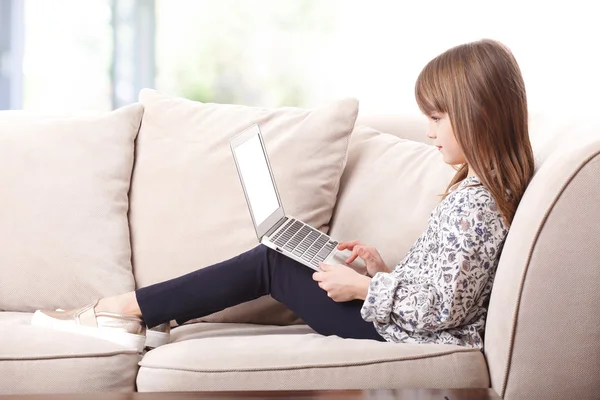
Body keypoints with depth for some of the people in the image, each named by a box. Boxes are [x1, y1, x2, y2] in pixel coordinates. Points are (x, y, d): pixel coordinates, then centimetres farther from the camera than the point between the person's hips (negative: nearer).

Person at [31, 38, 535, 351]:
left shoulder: (474, 205, -23)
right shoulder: (487, 189, 9)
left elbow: (442, 307, -27)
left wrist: (362, 286, -17)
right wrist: (385, 271, 5)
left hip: (400, 332, -10)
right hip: (402, 323, 10)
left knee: (270, 264, -6)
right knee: (274, 257, 7)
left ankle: (130, 309, 4)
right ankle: (129, 312, 9)